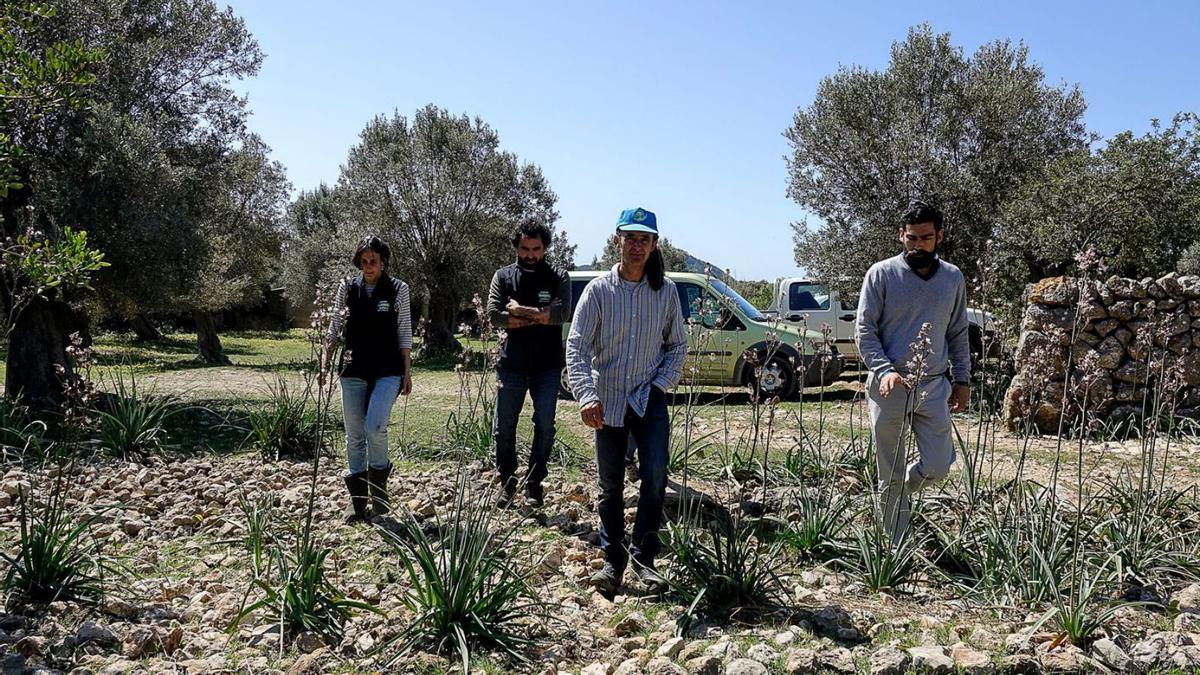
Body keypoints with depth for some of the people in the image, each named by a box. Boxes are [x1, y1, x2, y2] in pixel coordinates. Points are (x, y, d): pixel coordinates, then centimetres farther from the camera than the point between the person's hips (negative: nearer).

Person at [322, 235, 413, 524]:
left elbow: (404, 333, 3)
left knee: (375, 427, -19)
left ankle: (379, 494, 5)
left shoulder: (398, 289, 1)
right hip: (353, 370, 3)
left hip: (388, 370, -3)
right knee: (354, 436, 4)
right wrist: (325, 362, 2)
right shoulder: (347, 287, 6)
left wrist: (407, 372, 0)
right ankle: (359, 504, 15)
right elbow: (334, 328, 10)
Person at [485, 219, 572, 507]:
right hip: (511, 364, 1)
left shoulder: (558, 277, 4)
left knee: (545, 426, 0)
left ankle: (534, 483, 14)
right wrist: (539, 316, -11)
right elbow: (494, 315, -7)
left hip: (547, 365, -1)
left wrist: (519, 311, -11)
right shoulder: (503, 276, 7)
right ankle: (507, 482, 22)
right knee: (503, 428, 5)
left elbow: (562, 313, -14)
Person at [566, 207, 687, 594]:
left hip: (650, 400, 1)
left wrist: (660, 385, -5)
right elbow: (577, 346, -11)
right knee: (610, 486, 7)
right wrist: (586, 396, -24)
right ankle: (613, 560, 21)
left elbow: (677, 346, 9)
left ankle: (643, 556, 5)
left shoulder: (665, 290, 1)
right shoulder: (599, 290, -5)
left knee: (655, 475, -13)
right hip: (608, 402, 0)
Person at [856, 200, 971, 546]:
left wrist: (962, 379, 12)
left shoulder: (953, 278, 8)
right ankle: (898, 548, 18)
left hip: (934, 385, 3)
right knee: (891, 475, 5)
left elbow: (958, 334, 16)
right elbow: (865, 329, -6)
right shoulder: (881, 274, -4)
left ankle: (900, 492, 35)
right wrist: (884, 371, -19)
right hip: (889, 385, -3)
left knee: (937, 468, 1)